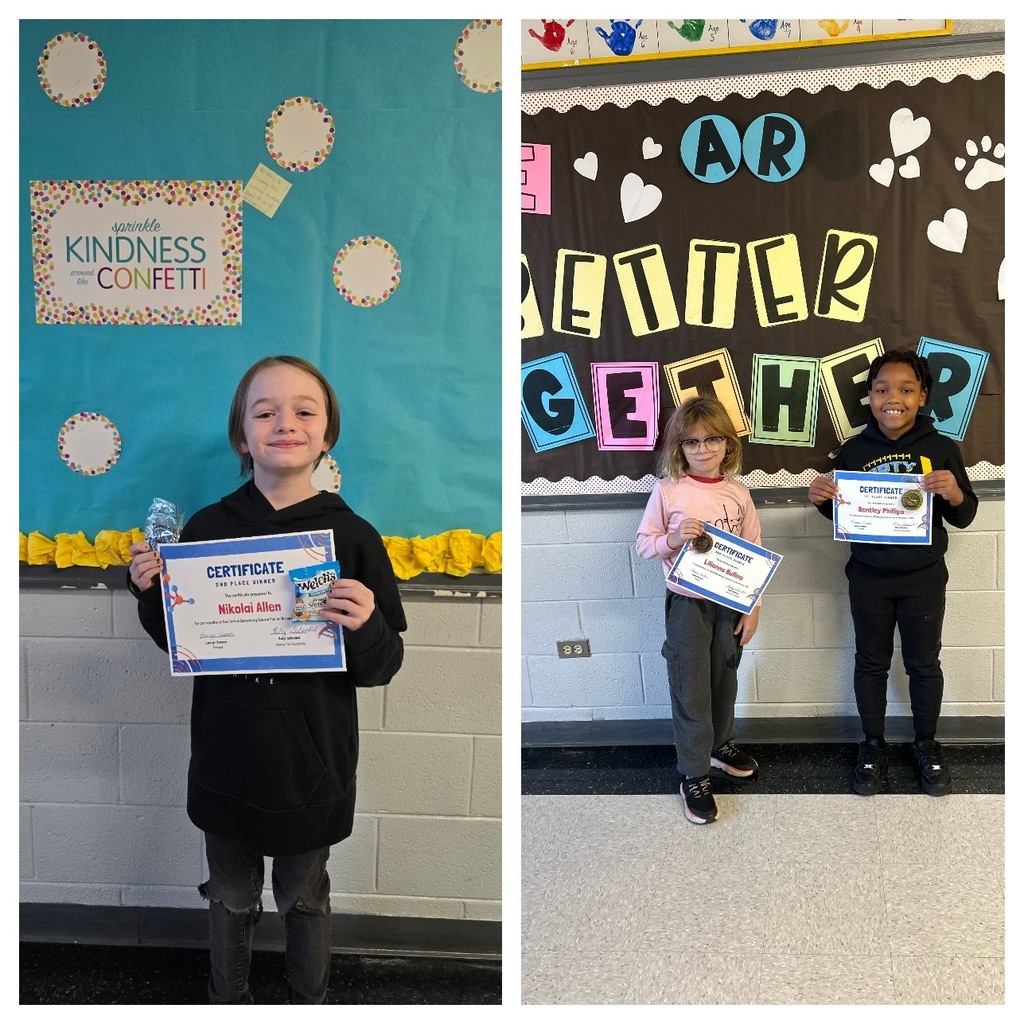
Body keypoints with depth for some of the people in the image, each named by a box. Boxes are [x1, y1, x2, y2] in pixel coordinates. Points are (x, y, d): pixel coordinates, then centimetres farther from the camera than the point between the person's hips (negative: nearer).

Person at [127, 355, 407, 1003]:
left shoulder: (354, 537, -11)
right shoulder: (208, 529, -6)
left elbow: (382, 667, -8)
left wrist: (365, 627, -28)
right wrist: (151, 593, -12)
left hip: (312, 763, -1)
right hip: (226, 760, 2)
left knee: (305, 900, 20)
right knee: (232, 899, 22)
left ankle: (311, 1002, 46)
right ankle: (228, 1000, 49)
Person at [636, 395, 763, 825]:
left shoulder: (738, 492, -2)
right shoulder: (668, 491, -9)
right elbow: (643, 543, -2)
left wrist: (753, 607, 1)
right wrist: (671, 539, -23)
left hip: (731, 603, 3)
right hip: (687, 604, -3)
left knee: (724, 678, 20)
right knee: (690, 689, 3)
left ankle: (721, 744, 44)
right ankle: (694, 776, 16)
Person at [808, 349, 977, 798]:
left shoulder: (941, 449, -8)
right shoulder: (852, 450, -6)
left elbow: (963, 518, -2)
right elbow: (841, 514, 6)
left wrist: (954, 495, -24)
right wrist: (822, 498, -15)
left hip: (924, 576, 0)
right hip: (869, 576, 1)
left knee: (924, 663, 15)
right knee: (871, 662, 14)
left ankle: (926, 745, 35)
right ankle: (873, 745, 32)